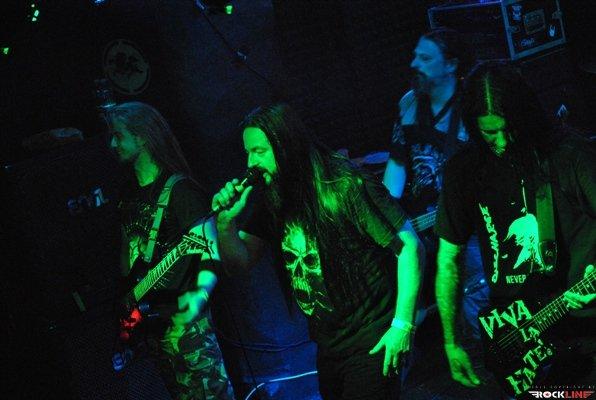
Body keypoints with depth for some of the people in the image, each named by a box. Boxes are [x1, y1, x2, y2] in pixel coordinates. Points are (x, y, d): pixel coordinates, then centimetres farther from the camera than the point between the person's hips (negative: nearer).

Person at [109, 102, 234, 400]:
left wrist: (201, 293, -30)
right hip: (146, 316, 8)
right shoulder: (129, 196, 14)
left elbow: (210, 251, -14)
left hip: (181, 313, -8)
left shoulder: (179, 189, -9)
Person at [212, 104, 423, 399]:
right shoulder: (274, 199, 0)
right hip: (327, 345, 7)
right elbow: (240, 259, 4)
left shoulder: (346, 186, -21)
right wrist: (227, 221, -16)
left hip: (371, 342, -7)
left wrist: (402, 325, -21)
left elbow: (409, 246, -20)